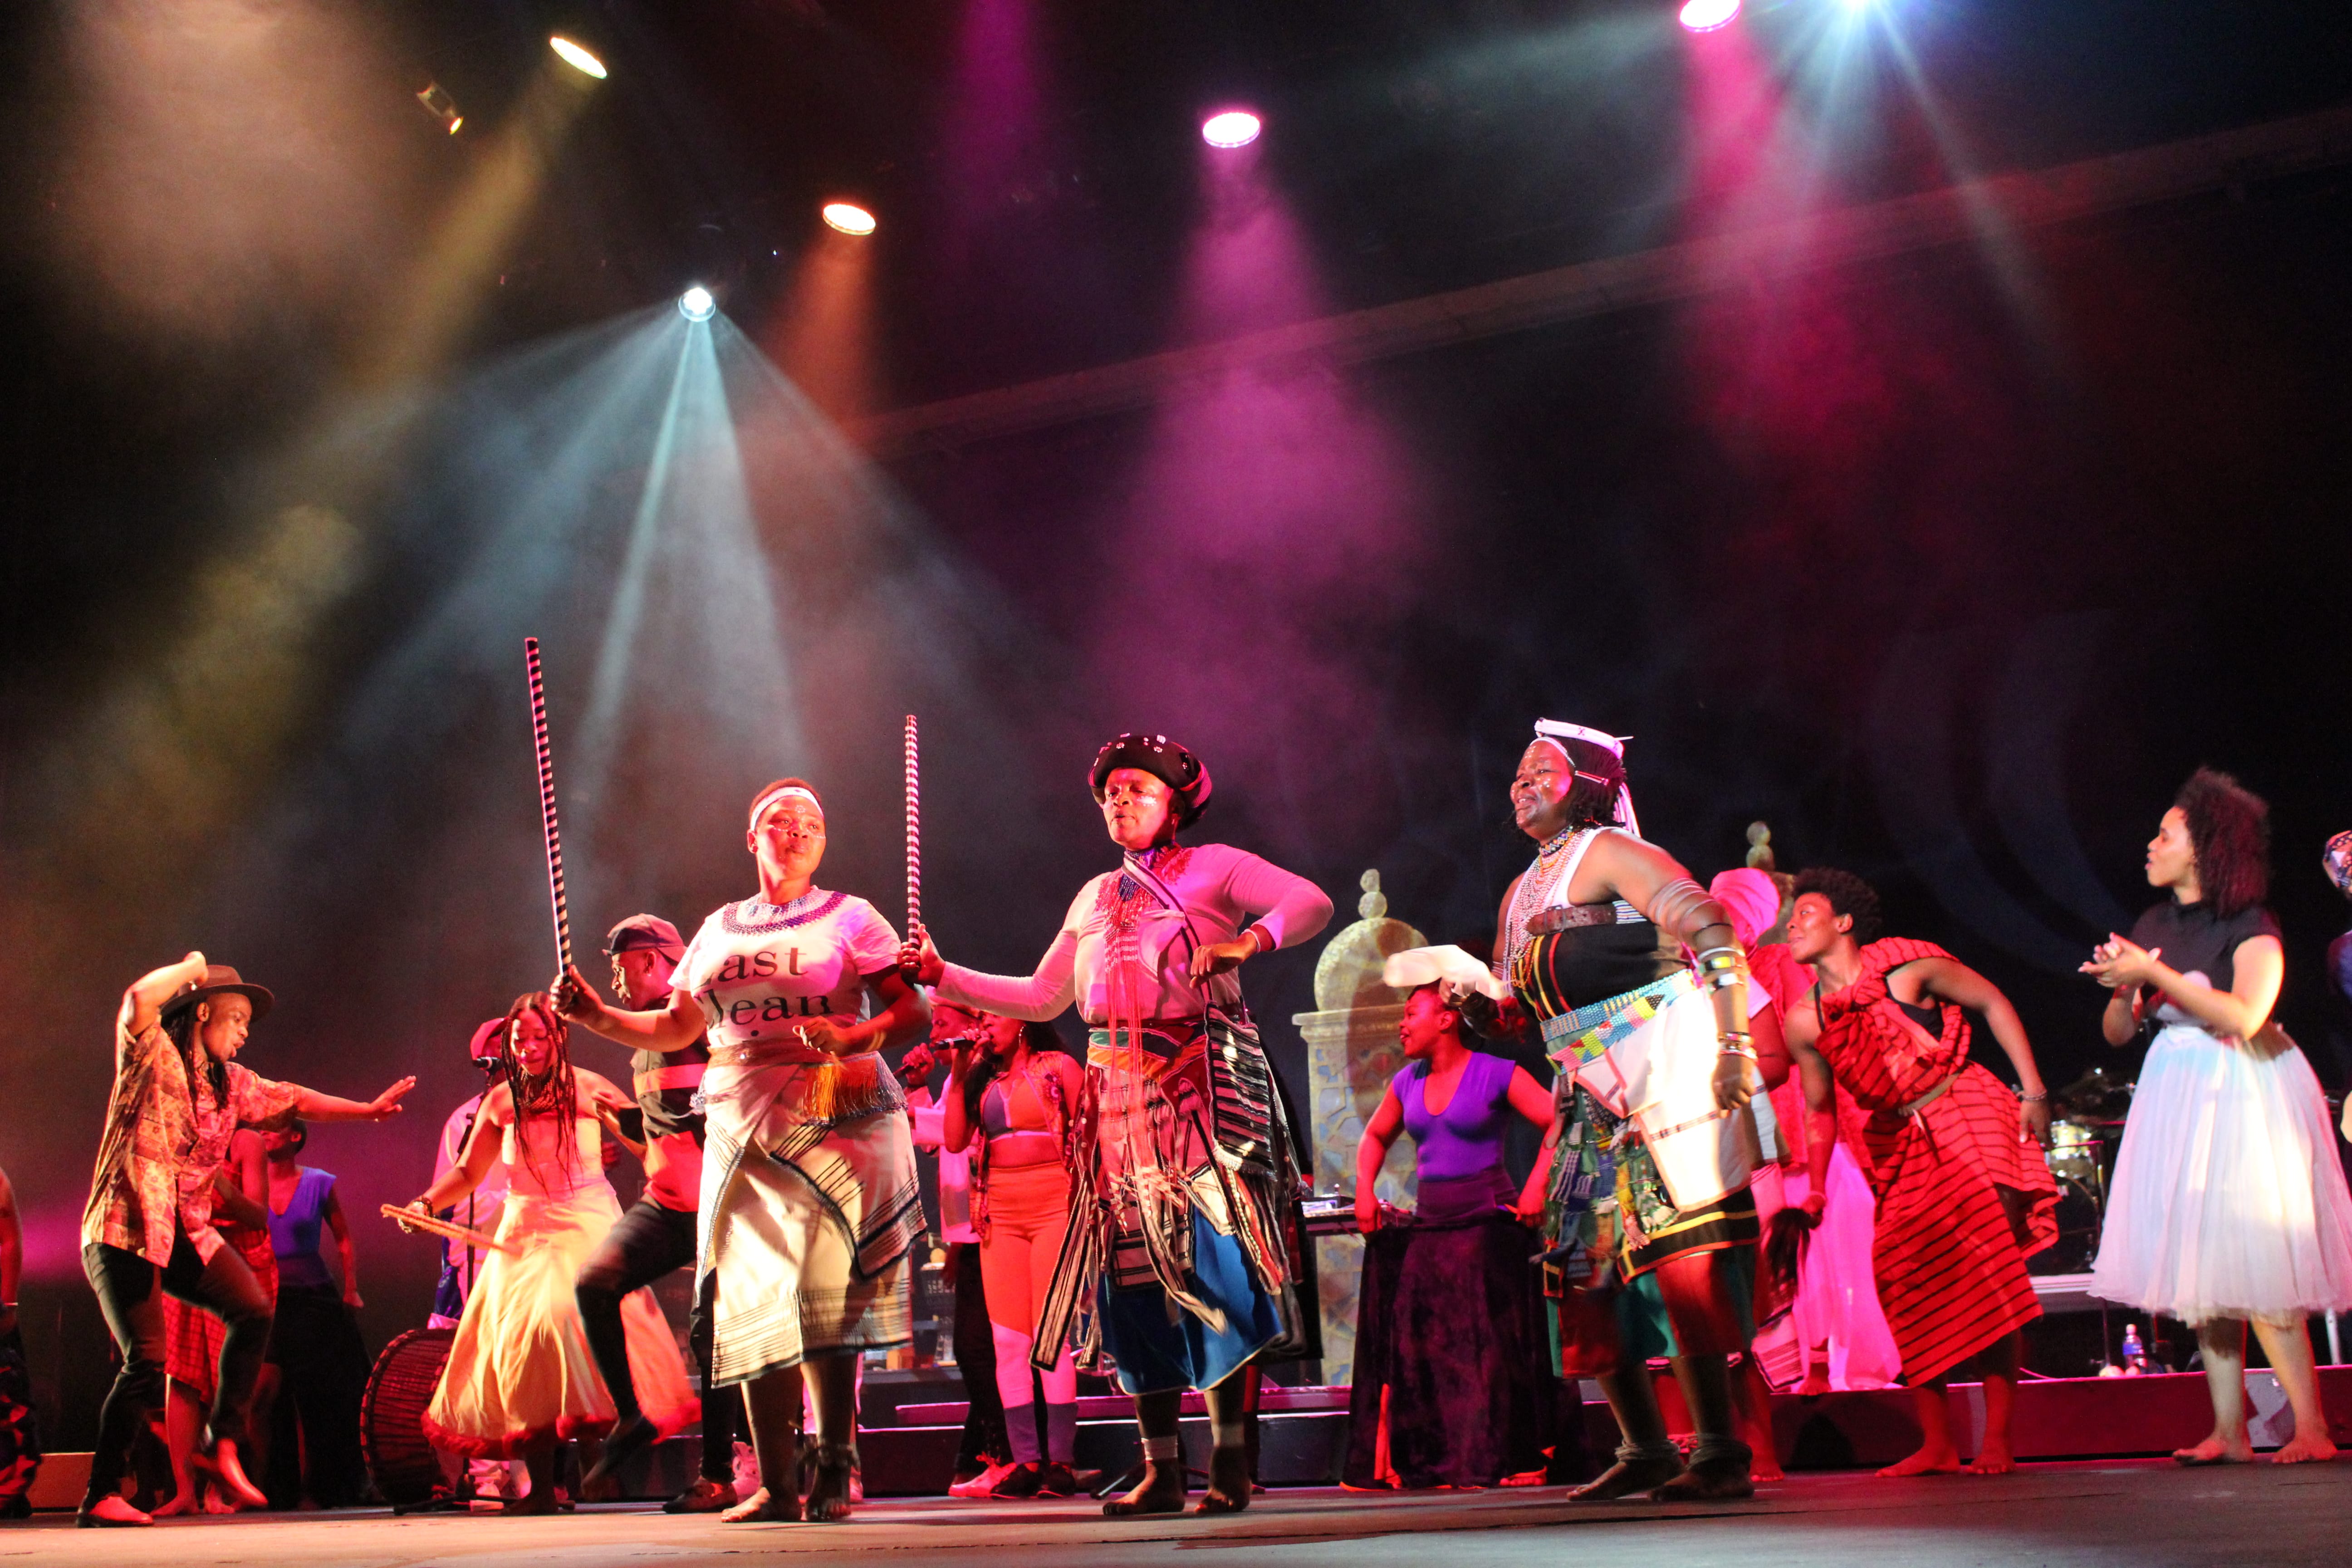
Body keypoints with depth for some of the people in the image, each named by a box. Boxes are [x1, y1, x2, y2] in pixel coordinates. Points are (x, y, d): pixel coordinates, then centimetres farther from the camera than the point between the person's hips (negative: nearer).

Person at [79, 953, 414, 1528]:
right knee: (146, 1360, -13)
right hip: (125, 1228, -7)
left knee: (253, 1312, -10)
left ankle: (222, 1444, 1)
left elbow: (292, 1100, 23)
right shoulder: (153, 1055, -5)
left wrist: (367, 1110, 24)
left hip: (187, 1232, 7)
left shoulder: (230, 1082, 17)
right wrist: (192, 968, -7)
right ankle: (100, 1495, -1)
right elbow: (141, 997, -24)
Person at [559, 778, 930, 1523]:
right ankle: (776, 1486, 3)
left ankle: (832, 1476, 2)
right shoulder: (721, 928, 18)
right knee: (753, 1303, -1)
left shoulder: (850, 917, 5)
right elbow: (677, 1028, 20)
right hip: (742, 1128, 4)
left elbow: (912, 1010, -3)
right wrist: (599, 1017, 7)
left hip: (832, 1123, -4)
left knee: (824, 1299, -6)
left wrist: (854, 1037, -21)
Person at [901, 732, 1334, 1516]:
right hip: (1118, 1090, 6)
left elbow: (1313, 903, -4)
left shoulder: (1211, 867, 7)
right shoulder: (1095, 896, 24)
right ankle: (1161, 1471, 7)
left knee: (1210, 1255, -13)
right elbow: (1041, 997, 25)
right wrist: (943, 974, 17)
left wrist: (1249, 942, -21)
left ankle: (1230, 1465, -9)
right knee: (1129, 1270, 1)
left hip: (1200, 1080, -5)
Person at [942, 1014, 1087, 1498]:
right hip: (999, 1210, 5)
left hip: (1054, 1203, -5)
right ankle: (1026, 1461, 1)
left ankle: (1061, 1461, -7)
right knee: (1007, 1339, -1)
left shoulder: (1058, 1067, 5)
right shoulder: (982, 1081, 18)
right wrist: (958, 1076, 6)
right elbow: (954, 1140, 9)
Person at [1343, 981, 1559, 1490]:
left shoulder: (1498, 1074, -5)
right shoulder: (1407, 1083, 13)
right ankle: (1425, 1461, 7)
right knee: (1418, 1344, 2)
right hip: (1426, 1227, 6)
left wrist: (1536, 1187, -18)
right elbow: (1375, 1137, 28)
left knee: (1487, 1346, -9)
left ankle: (1495, 1459, -3)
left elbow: (1561, 1124, -10)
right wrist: (1364, 1190, 12)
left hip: (1488, 1224, -6)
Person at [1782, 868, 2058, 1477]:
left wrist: (2034, 1093, -2)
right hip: (1901, 1142, 4)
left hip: (1969, 1119, -4)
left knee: (1989, 1273, -11)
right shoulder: (1805, 1020, 3)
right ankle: (1936, 1445, 3)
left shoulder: (1906, 964, -9)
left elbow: (1993, 1003, 1)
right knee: (1906, 1279, -6)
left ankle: (1997, 1443, -7)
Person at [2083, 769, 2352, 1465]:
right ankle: (2230, 1432, 9)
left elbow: (2243, 1016, -25)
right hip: (2177, 1093, 6)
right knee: (2200, 1268, 4)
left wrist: (2156, 975, -22)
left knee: (2255, 1266, -11)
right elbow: (2117, 1033, 9)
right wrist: (2122, 989, -11)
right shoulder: (2154, 926, 9)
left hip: (2244, 1092, -6)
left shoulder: (2251, 928, -9)